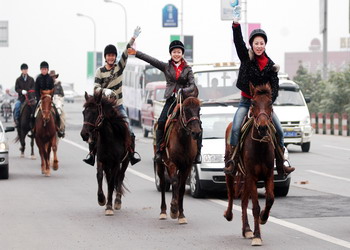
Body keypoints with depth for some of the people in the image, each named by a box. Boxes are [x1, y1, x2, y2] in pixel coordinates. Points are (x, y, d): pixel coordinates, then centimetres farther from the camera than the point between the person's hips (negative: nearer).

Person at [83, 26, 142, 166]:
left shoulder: (119, 67, 3)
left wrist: (133, 39, -23)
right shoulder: (100, 71, 1)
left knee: (128, 127, -14)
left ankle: (132, 151, -5)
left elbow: (126, 54, -10)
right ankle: (92, 153, 4)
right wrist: (105, 91, -29)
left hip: (118, 105, 0)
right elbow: (96, 88, -7)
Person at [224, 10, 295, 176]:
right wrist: (236, 26, -36)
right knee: (235, 128, -21)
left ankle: (281, 165, 7)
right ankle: (233, 161, -16)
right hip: (246, 101, -2)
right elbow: (238, 42, -20)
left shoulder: (270, 65, 1)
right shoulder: (246, 57, -3)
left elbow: (275, 86, -4)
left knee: (279, 131, -2)